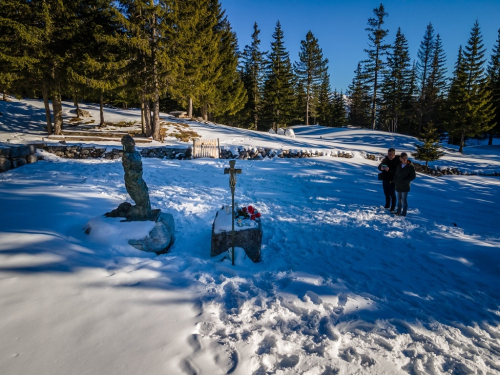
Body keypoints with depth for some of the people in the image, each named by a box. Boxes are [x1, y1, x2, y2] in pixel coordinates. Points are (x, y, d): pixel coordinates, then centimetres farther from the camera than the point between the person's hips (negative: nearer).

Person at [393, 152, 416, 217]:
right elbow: (395, 173, 15)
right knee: (399, 199, 15)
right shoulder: (398, 165, 5)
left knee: (404, 200, -1)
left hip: (405, 187, -5)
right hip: (398, 185, 5)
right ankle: (398, 211, 26)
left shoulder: (410, 166, -8)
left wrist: (404, 181, -15)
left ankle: (404, 213, 7)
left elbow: (413, 176, -7)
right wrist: (395, 180, -1)